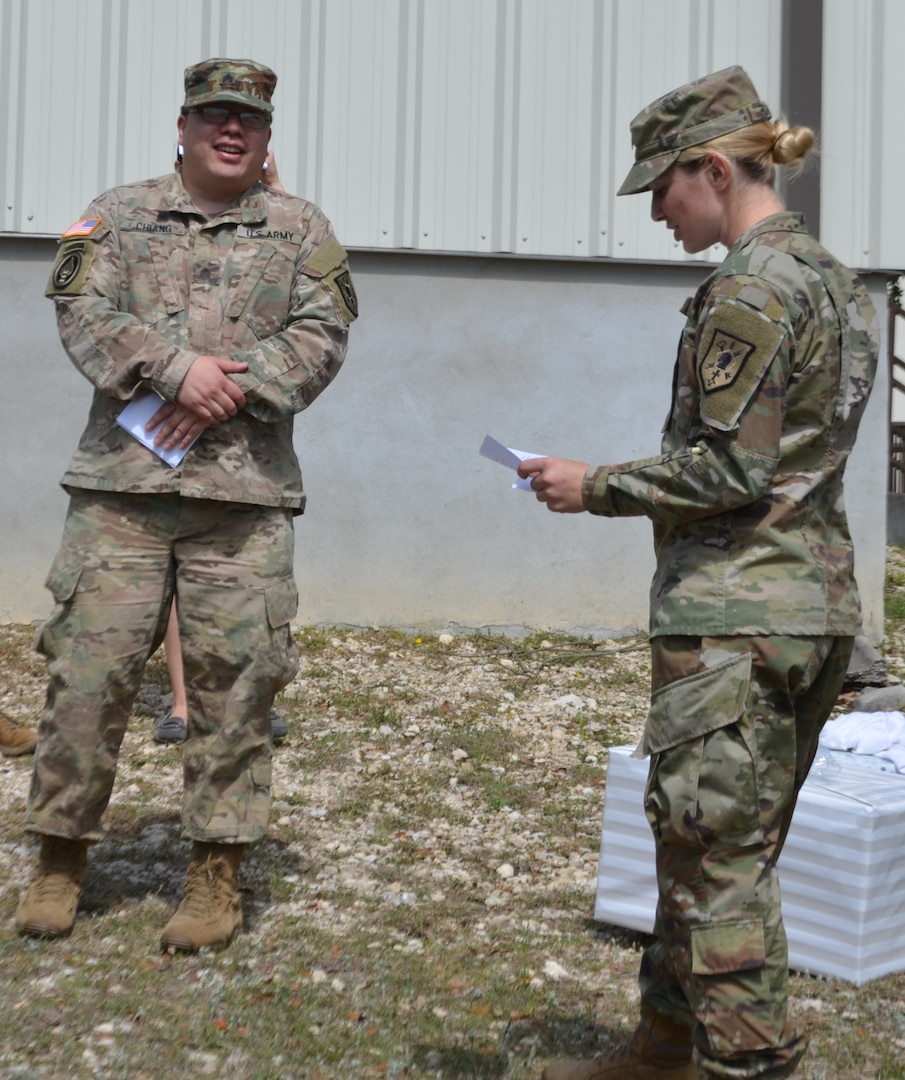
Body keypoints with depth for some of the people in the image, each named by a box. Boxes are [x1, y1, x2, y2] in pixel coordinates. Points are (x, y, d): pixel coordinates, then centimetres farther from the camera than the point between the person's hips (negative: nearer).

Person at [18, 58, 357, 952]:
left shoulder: (302, 230, 12)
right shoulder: (118, 215, 13)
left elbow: (321, 337, 1)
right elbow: (84, 315, 0)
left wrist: (227, 389, -13)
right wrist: (177, 368, -16)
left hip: (246, 492, 0)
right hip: (120, 484, 0)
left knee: (234, 680, 0)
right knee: (88, 667, -1)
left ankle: (217, 869, 12)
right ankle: (62, 855, 15)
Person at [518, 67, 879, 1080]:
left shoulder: (749, 288, -14)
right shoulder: (835, 281, 15)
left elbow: (730, 470, -18)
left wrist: (596, 486, -7)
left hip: (733, 608, -10)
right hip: (817, 600, 10)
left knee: (716, 853, -3)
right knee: (730, 846, 17)